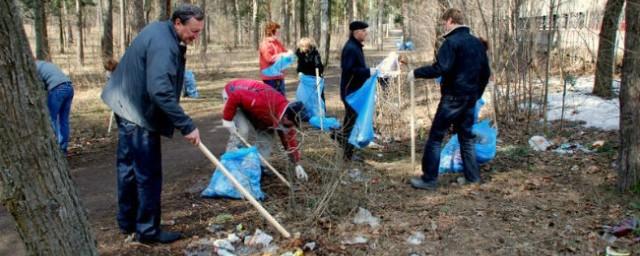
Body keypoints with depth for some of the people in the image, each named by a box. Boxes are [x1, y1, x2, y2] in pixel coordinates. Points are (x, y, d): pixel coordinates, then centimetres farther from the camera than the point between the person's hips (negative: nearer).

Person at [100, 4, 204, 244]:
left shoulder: (160, 31, 8)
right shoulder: (163, 44, -25)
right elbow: (160, 91, -33)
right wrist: (187, 126, -31)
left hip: (127, 106, 11)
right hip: (139, 113, -11)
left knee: (129, 167, 18)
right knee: (148, 173, -2)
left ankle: (127, 222, 31)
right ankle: (148, 230, 8)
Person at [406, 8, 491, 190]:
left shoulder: (452, 42, -12)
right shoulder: (477, 43, 13)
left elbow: (439, 68, -24)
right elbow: (486, 73, 17)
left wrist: (416, 73, -13)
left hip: (453, 97, -8)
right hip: (470, 98, 8)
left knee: (435, 137, -2)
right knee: (466, 137, 16)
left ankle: (429, 179, -2)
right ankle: (473, 177, 17)